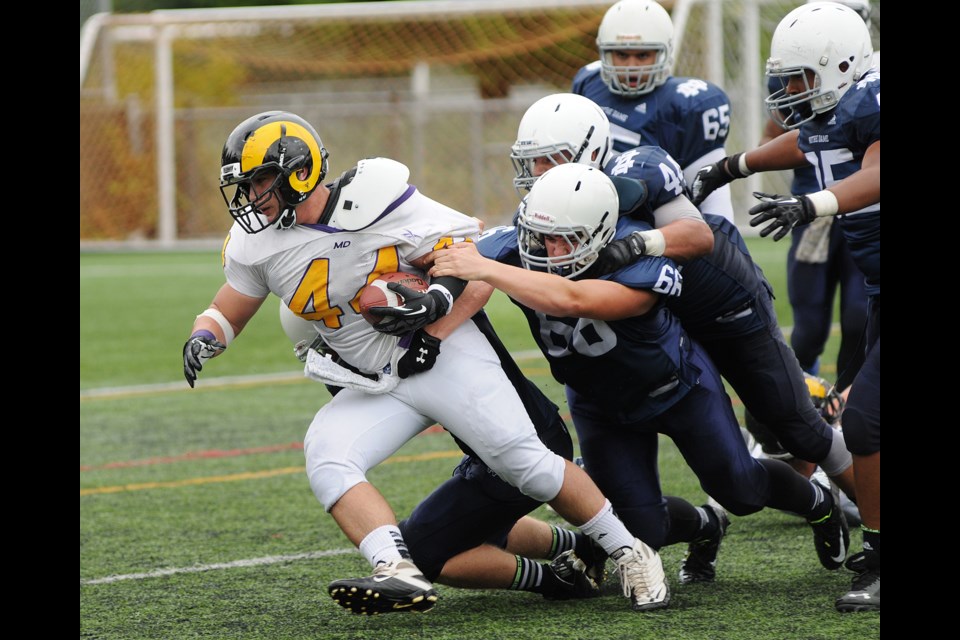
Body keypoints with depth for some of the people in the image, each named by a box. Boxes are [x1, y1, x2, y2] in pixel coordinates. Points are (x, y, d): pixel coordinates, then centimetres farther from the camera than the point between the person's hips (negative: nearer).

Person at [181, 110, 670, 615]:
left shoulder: (370, 200, -17)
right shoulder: (257, 244, -1)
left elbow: (469, 252, -12)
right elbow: (227, 311, 12)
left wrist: (437, 299, -29)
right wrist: (203, 339, -10)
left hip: (444, 355, -5)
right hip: (377, 387, 5)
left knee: (527, 464, -10)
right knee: (325, 458, -22)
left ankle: (629, 554, 8)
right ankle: (400, 575, -35)